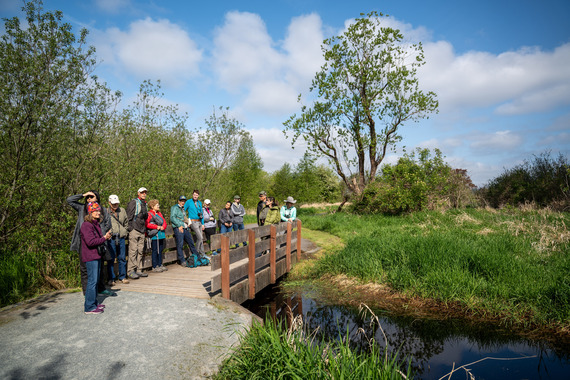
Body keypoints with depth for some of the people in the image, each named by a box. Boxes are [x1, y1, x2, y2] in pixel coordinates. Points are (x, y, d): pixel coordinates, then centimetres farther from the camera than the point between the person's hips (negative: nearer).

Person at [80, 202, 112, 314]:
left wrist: (106, 236, 6)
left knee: (96, 280, 15)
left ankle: (93, 303, 26)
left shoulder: (96, 224, 15)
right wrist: (104, 238, -15)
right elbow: (90, 242, -22)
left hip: (97, 256, 10)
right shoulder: (86, 225, -15)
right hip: (90, 257, -10)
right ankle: (89, 307, 3)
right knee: (92, 281, -6)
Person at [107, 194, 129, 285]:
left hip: (121, 237, 4)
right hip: (111, 238, -4)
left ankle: (122, 277, 20)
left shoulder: (122, 210, 10)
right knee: (111, 259, 2)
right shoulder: (105, 212, -5)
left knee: (122, 258, 9)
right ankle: (111, 279, 13)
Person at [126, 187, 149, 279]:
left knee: (140, 251, 7)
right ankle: (131, 271, -5)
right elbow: (129, 216, -8)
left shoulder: (144, 204, 21)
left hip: (142, 230, 7)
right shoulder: (133, 202, -2)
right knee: (133, 250, -8)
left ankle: (138, 270, 12)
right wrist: (130, 227, -13)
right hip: (134, 229, -7)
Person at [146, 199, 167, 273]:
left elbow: (164, 222, 15)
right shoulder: (149, 214, -6)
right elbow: (147, 224, -17)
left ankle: (160, 265, 20)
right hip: (154, 236, -7)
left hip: (161, 235, 8)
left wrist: (163, 227, -6)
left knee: (160, 250, 11)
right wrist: (156, 227, -17)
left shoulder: (159, 213, 19)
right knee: (155, 251, -3)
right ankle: (154, 267, 3)